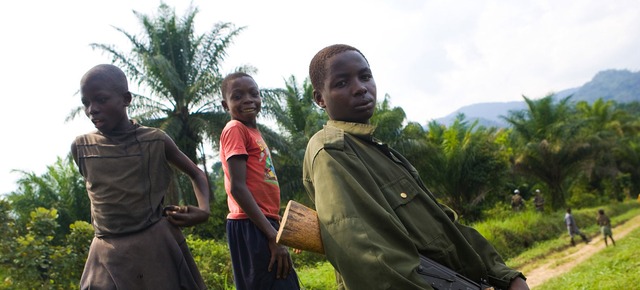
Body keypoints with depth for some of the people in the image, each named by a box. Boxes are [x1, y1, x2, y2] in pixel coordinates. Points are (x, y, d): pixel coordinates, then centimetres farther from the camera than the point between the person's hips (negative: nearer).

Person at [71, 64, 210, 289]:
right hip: (107, 253, 2)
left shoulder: (155, 141, -4)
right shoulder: (80, 147, 2)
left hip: (155, 244, -1)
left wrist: (203, 210, -8)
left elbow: (196, 173, 8)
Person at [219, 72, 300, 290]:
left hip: (261, 226, 9)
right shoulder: (235, 129, -9)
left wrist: (274, 228, 17)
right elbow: (237, 187, -17)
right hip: (252, 228, -9)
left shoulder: (252, 131, 17)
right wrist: (272, 235, -21)